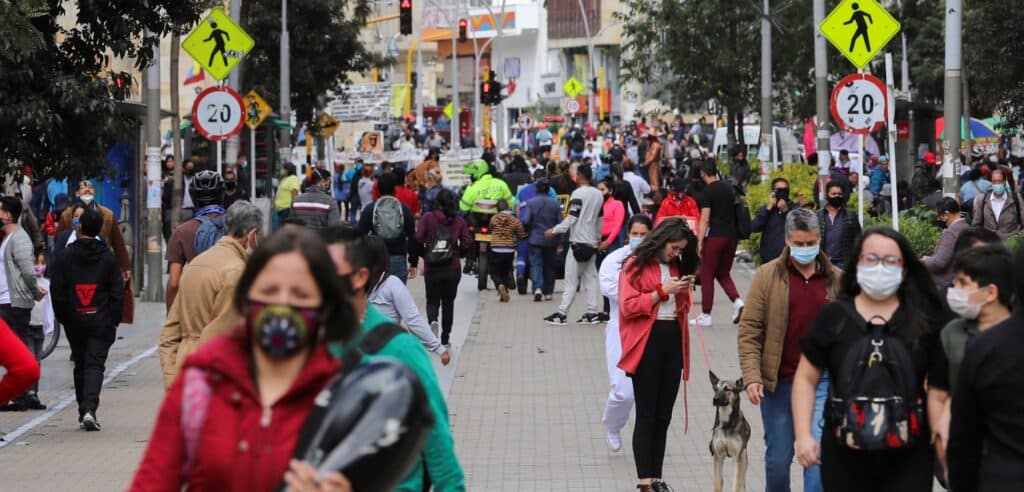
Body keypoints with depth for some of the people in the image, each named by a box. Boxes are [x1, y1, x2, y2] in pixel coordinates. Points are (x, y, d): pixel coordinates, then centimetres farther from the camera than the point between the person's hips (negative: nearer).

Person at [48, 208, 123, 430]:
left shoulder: (65, 257, -2)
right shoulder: (108, 257, -2)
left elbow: (57, 292, -1)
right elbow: (117, 292, -2)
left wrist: (64, 318, 8)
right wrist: (113, 320, 5)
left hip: (74, 322, 1)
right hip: (101, 322, -1)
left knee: (80, 365, 15)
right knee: (95, 364, -4)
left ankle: (83, 410, 18)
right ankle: (90, 409, -21)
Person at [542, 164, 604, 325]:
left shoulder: (578, 193, -12)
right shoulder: (599, 194, 10)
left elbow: (572, 218, -16)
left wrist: (554, 231, -11)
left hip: (578, 241, -7)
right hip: (592, 243, 7)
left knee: (571, 280, -6)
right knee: (590, 278, 8)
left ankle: (561, 313, -7)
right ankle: (592, 313, 4)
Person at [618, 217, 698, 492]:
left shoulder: (677, 267, 14)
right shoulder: (636, 266, -5)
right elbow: (628, 306, -13)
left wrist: (685, 292, 2)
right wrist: (662, 291, -15)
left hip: (673, 342, 6)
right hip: (647, 343, -6)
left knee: (663, 416, 8)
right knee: (646, 415, -3)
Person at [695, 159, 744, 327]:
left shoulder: (707, 191, -9)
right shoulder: (728, 188, 11)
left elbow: (705, 220, -14)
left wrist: (699, 243, -12)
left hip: (715, 237, -6)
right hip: (731, 236, 6)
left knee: (707, 276, 3)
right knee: (723, 274, 17)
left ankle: (706, 315, 5)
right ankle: (737, 301, -6)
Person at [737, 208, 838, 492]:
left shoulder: (836, 279, 5)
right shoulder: (767, 276, 0)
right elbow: (749, 330, -3)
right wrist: (752, 377, -12)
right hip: (777, 382, 0)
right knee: (778, 457, 10)